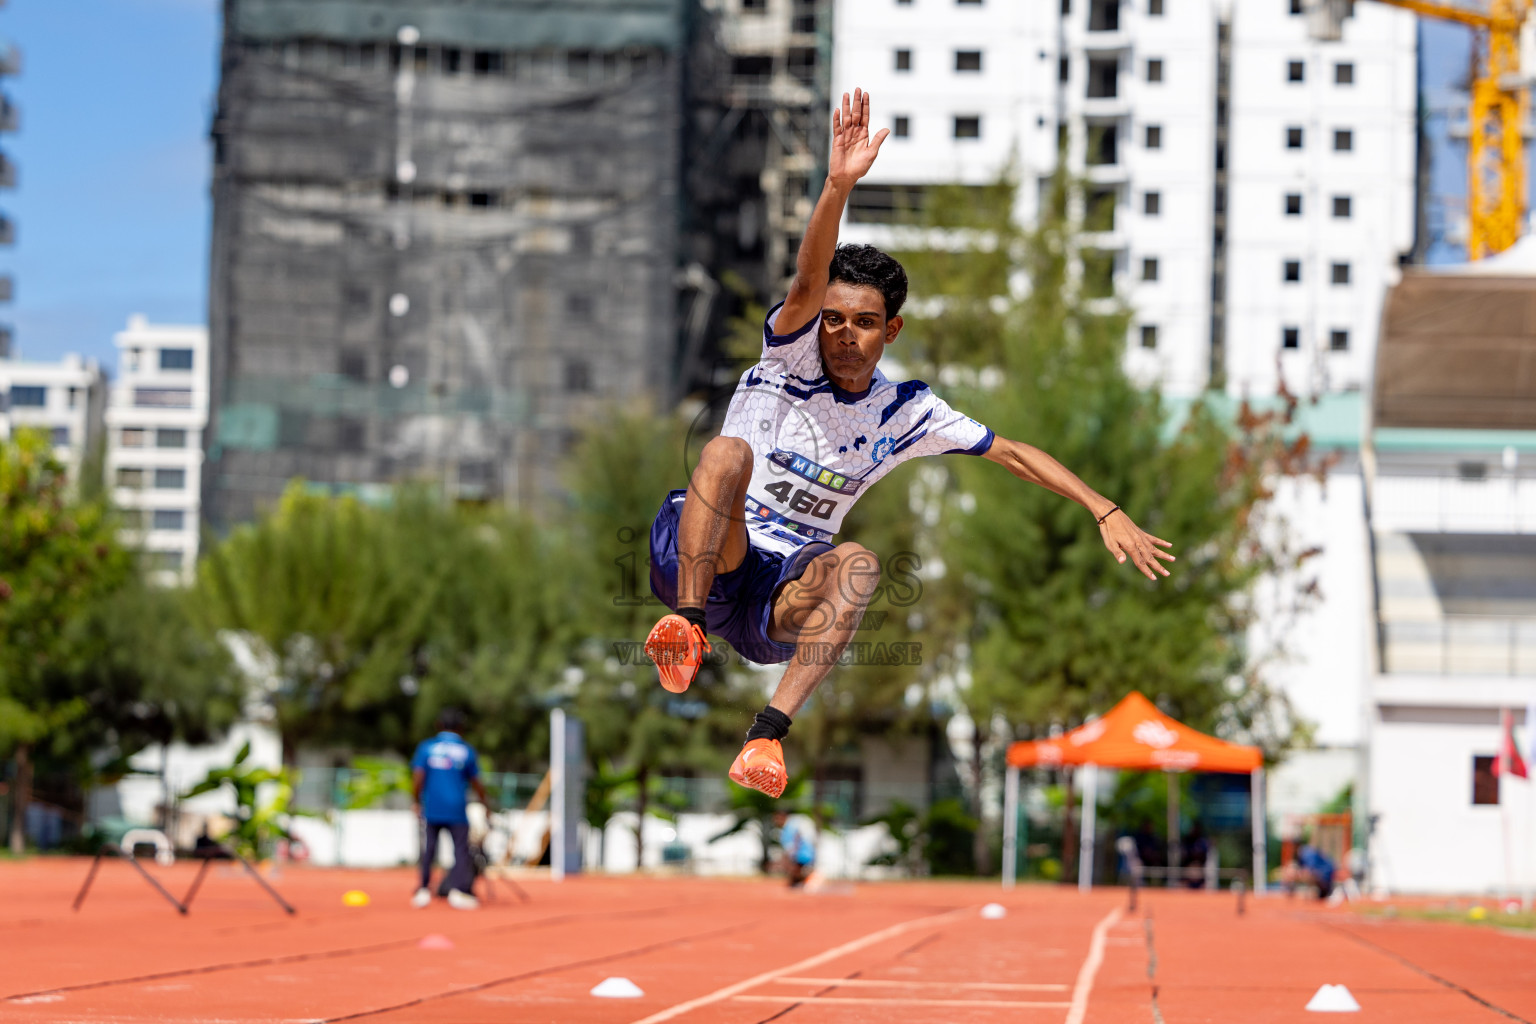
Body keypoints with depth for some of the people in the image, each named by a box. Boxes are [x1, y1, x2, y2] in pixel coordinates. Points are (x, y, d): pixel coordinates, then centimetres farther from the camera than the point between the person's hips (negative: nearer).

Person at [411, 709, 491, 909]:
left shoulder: (426, 747, 2)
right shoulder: (466, 750, 3)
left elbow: (417, 778, -4)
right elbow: (476, 783, 10)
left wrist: (416, 802, 9)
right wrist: (485, 801, 25)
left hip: (431, 810, 1)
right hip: (457, 810, -1)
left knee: (428, 849, 10)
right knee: (461, 849, 2)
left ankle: (424, 890, 7)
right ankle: (458, 891, -10)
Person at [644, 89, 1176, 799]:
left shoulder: (905, 412, 7)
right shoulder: (790, 356, -3)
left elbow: (1011, 453, 12)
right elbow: (808, 282, -23)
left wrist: (1105, 511, 3)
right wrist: (839, 187, -40)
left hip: (779, 600, 3)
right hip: (693, 557, -2)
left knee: (857, 562, -32)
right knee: (729, 451, -31)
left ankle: (767, 736, -39)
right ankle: (686, 627, -36)